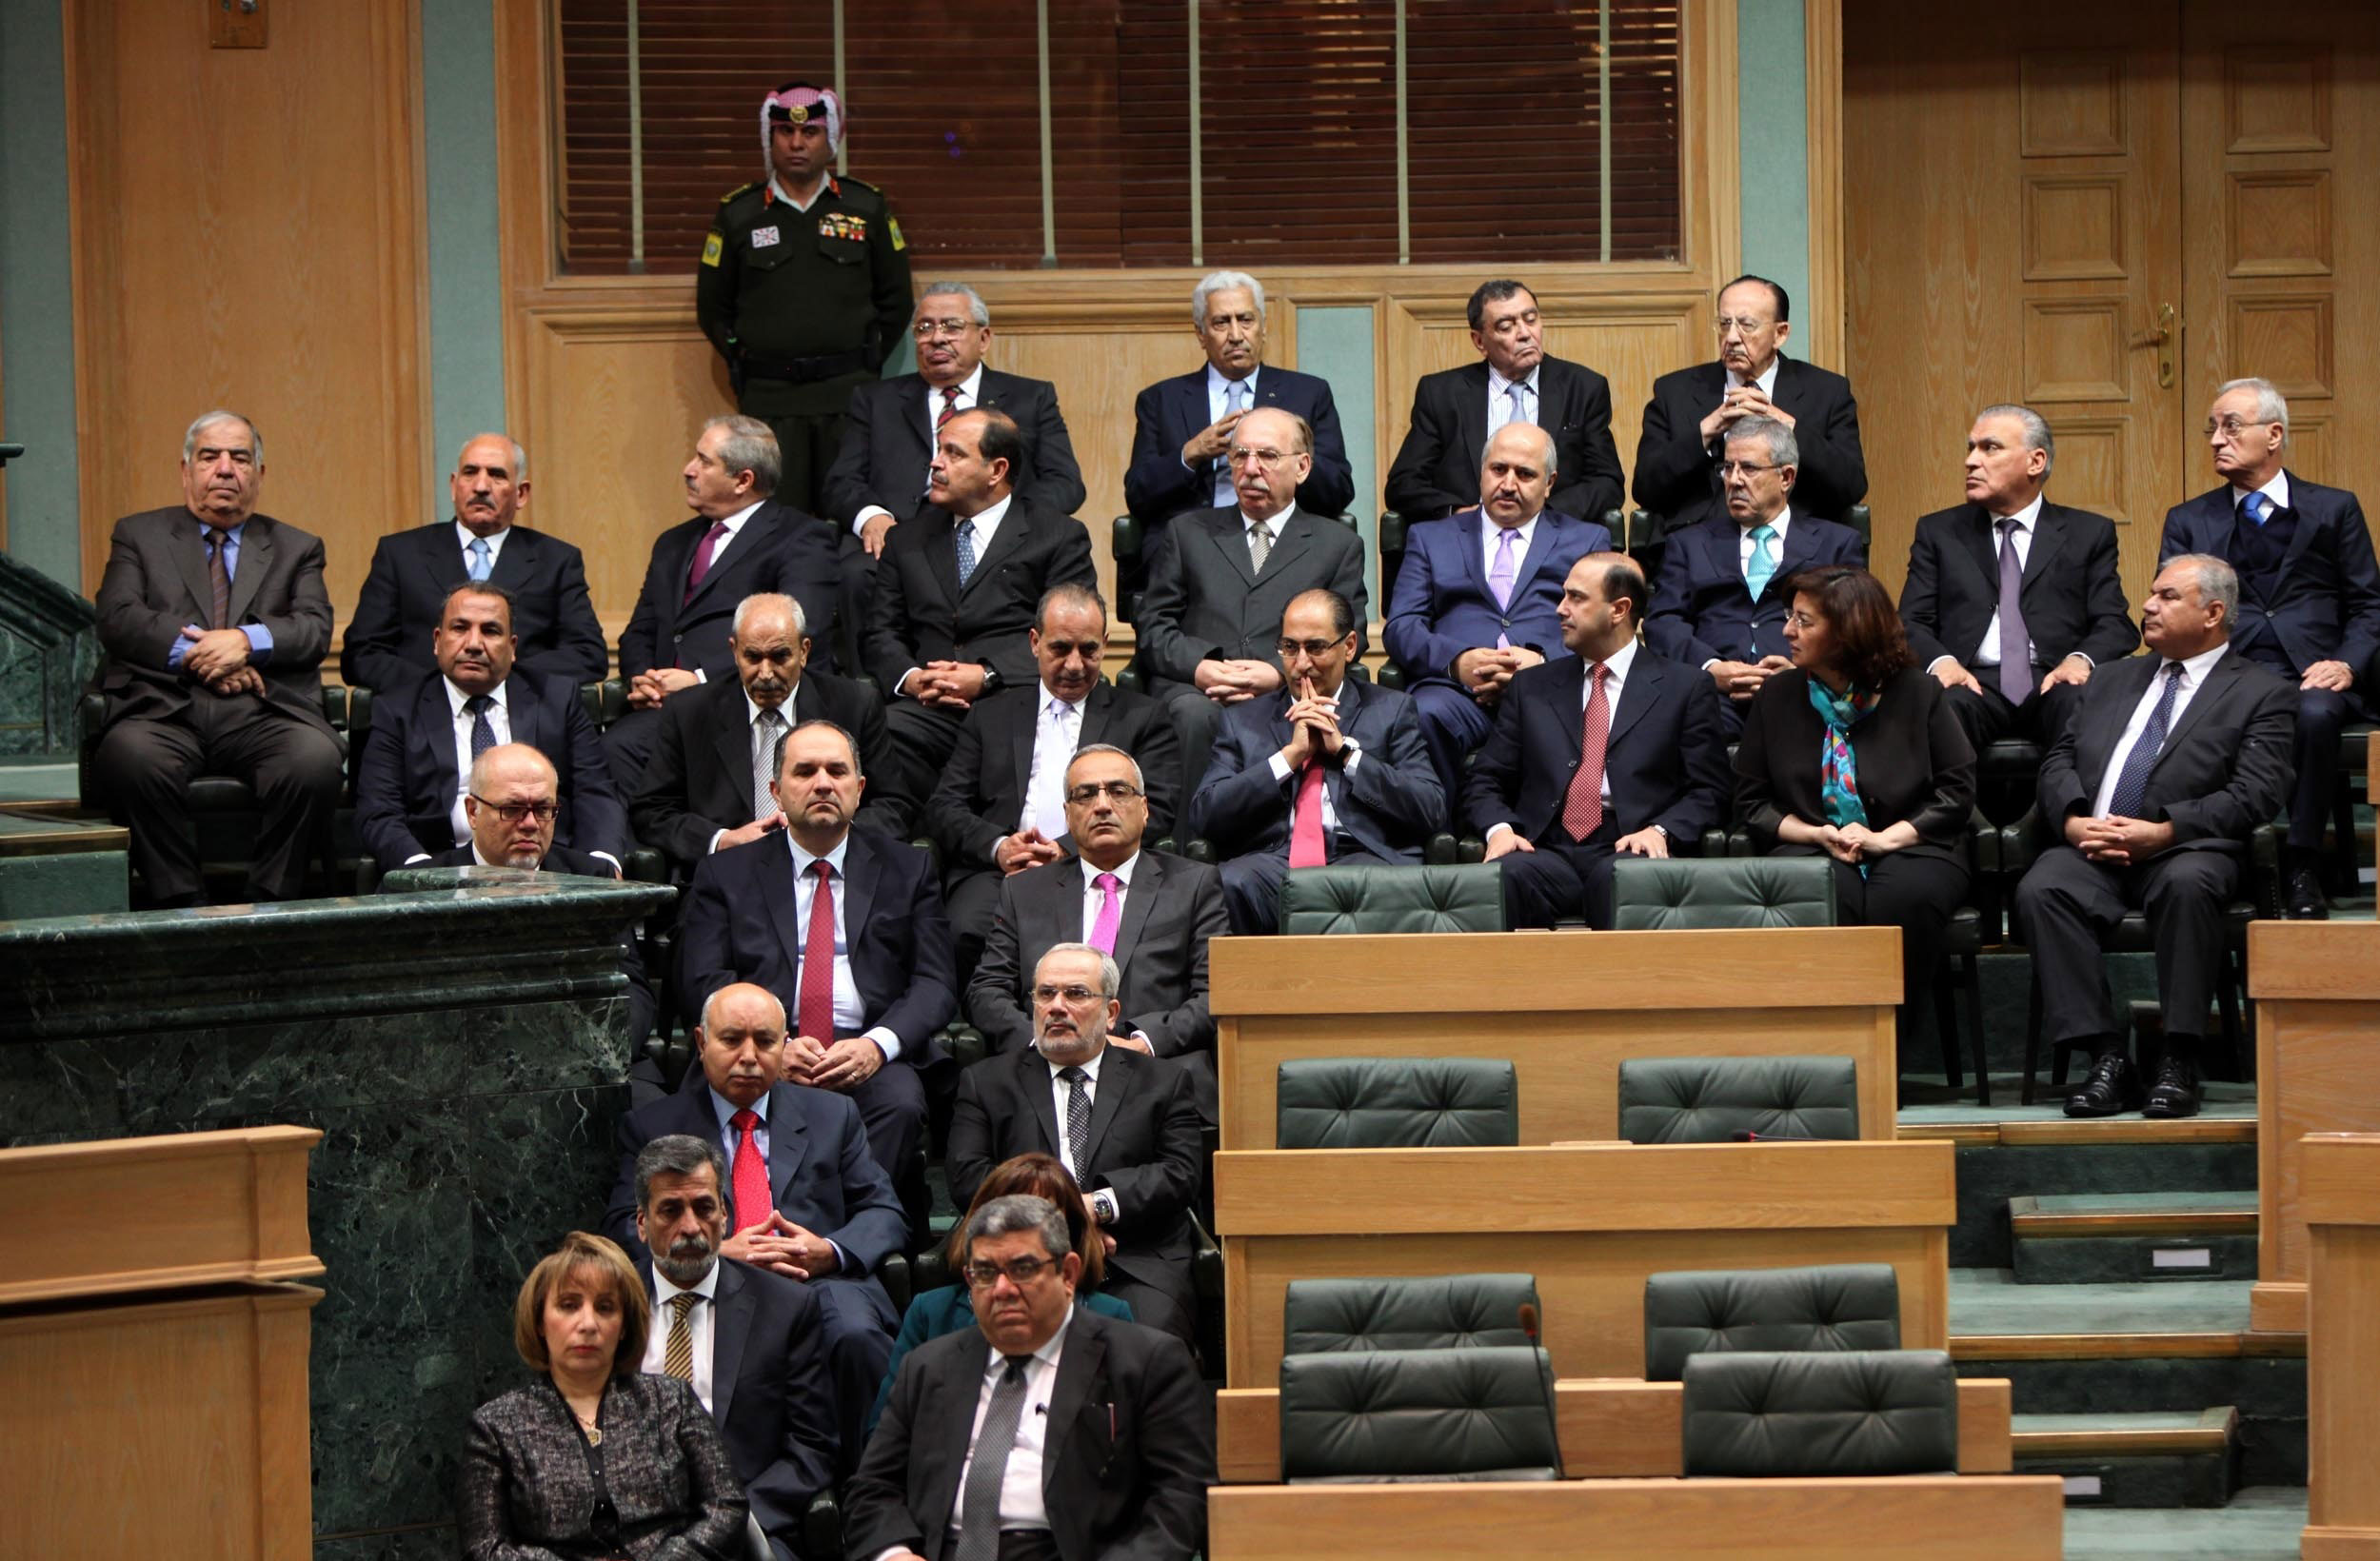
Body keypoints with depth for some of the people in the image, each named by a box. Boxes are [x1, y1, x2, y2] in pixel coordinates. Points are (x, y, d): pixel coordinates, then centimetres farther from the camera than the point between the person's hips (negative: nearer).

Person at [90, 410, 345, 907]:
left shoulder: (297, 549, 23)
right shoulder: (139, 536, 20)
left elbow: (314, 629, 7)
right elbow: (118, 619, 4)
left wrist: (246, 641, -12)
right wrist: (193, 653, -11)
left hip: (263, 713, 1)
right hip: (164, 710, -1)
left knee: (317, 759, -34)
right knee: (133, 757, -37)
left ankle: (271, 904, -21)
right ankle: (180, 905, -25)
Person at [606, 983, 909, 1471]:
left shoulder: (832, 1115, 24)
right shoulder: (651, 1127, 18)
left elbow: (884, 1213, 18)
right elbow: (624, 1229, 6)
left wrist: (831, 1251, -5)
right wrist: (716, 1253, -11)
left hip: (823, 1284, 1)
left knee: (857, 1336, -35)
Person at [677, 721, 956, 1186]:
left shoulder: (905, 869, 17)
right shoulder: (726, 874, 16)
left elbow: (936, 983, 9)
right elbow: (704, 982, 5)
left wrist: (879, 1044, -13)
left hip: (872, 1058, 1)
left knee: (900, 1104, -33)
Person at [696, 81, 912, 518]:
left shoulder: (867, 207, 8)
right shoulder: (737, 214, 7)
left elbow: (895, 301, 13)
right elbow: (712, 309, 13)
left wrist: (864, 368, 6)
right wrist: (749, 369, 6)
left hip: (849, 394, 0)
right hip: (768, 397, 0)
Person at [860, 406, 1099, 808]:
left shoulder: (1059, 536, 12)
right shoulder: (909, 540, 26)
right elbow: (880, 634, 19)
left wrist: (988, 676, -13)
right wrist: (910, 678, -4)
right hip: (929, 710, 3)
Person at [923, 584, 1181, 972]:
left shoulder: (1141, 717, 19)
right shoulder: (991, 716, 24)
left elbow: (1158, 811, 5)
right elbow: (943, 807, 15)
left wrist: (1068, 849, -9)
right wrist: (997, 846, -7)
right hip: (999, 868, 2)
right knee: (969, 932, -32)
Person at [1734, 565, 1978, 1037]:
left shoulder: (1916, 692, 6)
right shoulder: (1778, 696, 11)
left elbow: (1957, 790, 2)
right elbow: (1752, 801, 11)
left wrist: (1886, 838, -12)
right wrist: (1816, 834, -8)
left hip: (1909, 851, -1)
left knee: (1904, 897, -37)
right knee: (1826, 898, -36)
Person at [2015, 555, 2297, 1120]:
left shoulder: (2262, 694, 10)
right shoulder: (2112, 681, 27)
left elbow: (2255, 794, -4)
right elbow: (2060, 760, 19)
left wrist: (2164, 831, -16)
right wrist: (2073, 819, -4)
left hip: (2187, 850, -4)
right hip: (2091, 848, 4)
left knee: (2187, 884, -39)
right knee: (2039, 890, -29)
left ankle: (2179, 1062, -31)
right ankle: (2107, 1058, -26)